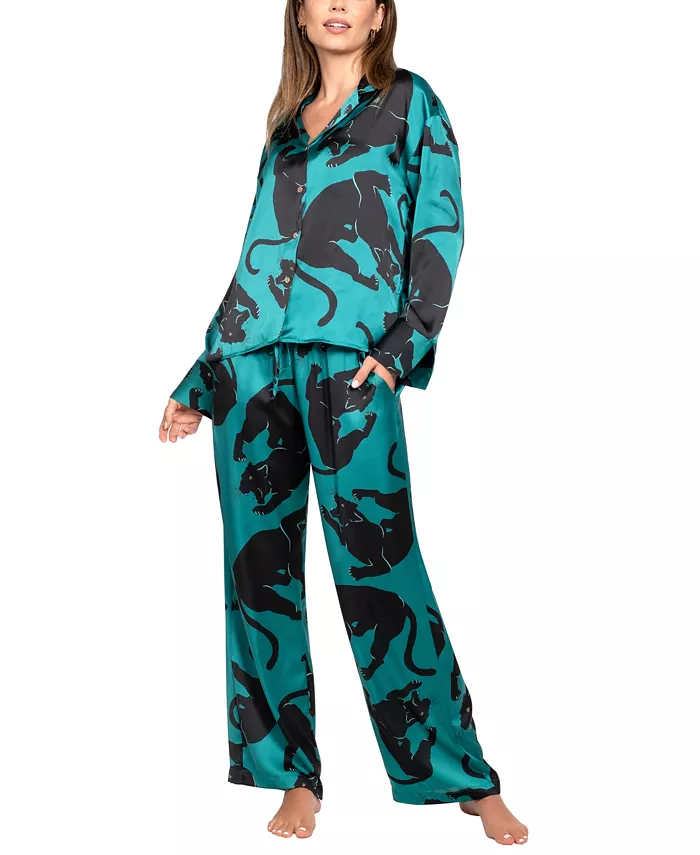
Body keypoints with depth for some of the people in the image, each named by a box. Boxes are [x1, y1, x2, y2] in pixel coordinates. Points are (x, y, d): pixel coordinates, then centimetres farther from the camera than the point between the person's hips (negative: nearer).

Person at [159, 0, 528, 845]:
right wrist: (199, 380, 20)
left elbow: (439, 228, 0)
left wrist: (402, 346, -13)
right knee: (260, 565, 2)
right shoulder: (285, 126, 21)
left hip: (347, 360, -5)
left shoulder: (410, 102, 10)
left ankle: (464, 776, 2)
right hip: (253, 363, 5)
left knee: (377, 566, -9)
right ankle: (294, 774, 12)